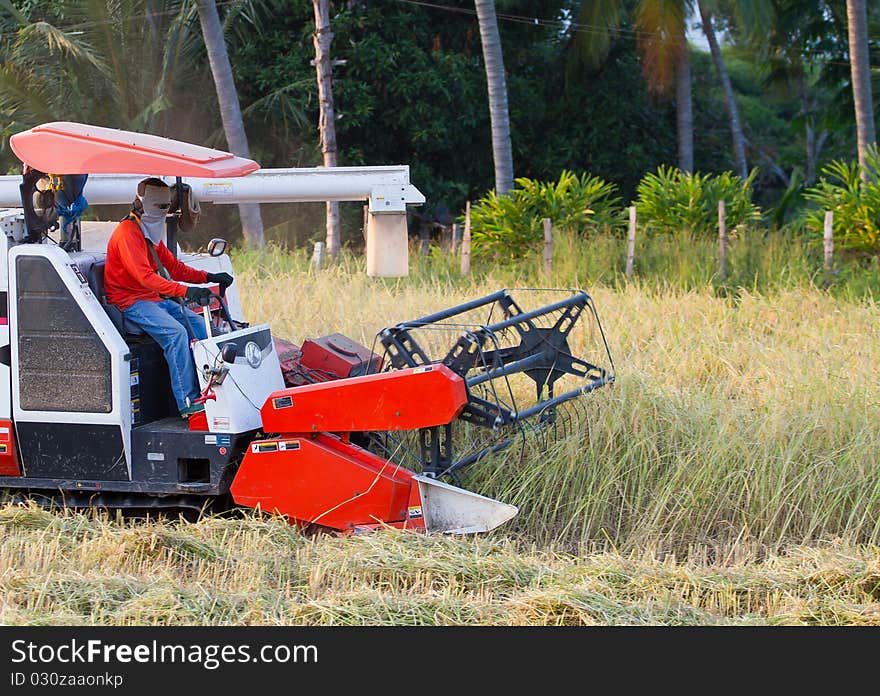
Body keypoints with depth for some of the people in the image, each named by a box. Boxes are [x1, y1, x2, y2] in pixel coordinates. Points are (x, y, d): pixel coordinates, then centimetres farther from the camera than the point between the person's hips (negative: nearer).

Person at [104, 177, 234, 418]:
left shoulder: (151, 234, 18)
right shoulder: (127, 233, -15)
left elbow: (174, 267, 19)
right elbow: (144, 276, -28)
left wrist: (209, 277, 3)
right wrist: (185, 291, -38)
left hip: (156, 299, 10)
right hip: (131, 302, -10)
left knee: (202, 327, -5)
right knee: (176, 332, -29)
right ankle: (188, 403, -31)